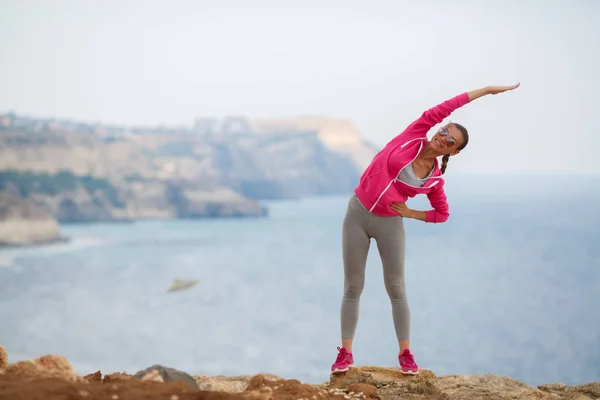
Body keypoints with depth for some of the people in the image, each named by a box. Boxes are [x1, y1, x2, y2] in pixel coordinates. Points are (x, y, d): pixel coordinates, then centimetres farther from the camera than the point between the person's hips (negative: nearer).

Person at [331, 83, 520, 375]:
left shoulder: (435, 180, -3)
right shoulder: (413, 137, -7)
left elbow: (443, 214, 9)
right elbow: (443, 109, -7)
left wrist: (411, 213, -7)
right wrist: (485, 90, -7)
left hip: (389, 224, 0)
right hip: (357, 214, 0)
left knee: (396, 289, 4)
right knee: (353, 287, 3)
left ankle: (405, 354, 13)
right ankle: (345, 353, 9)